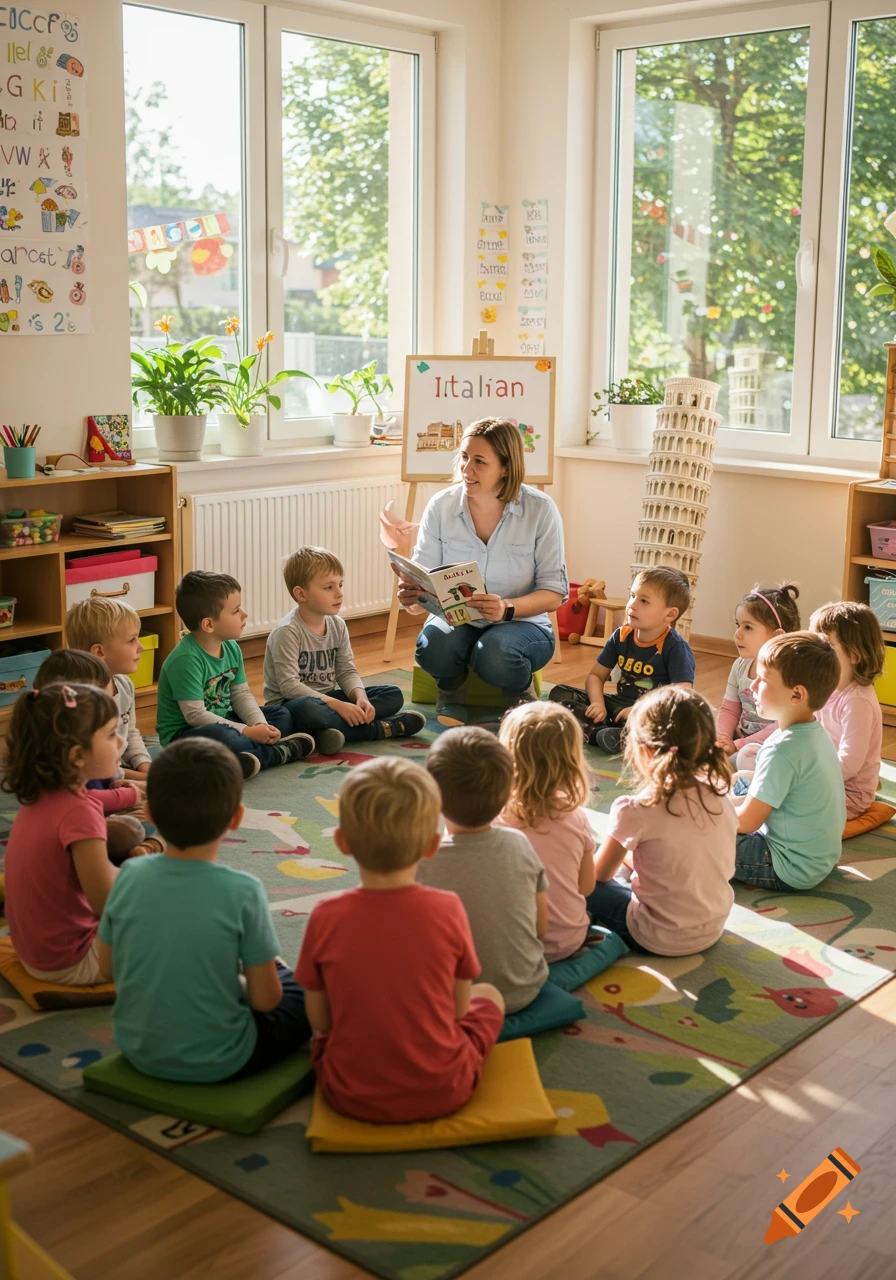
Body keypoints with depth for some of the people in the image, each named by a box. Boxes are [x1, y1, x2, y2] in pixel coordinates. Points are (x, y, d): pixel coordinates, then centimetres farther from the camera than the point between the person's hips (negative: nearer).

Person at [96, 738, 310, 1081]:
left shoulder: (130, 875, -13)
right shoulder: (242, 891, -24)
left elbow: (108, 968, 0)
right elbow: (264, 999, -16)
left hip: (137, 1051, 4)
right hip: (215, 1063, -4)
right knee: (305, 992, 19)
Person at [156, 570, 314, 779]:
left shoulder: (231, 648, 2)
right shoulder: (187, 659, -24)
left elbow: (241, 694, 6)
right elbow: (196, 715, -26)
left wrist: (260, 725, -13)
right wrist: (247, 732, -24)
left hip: (223, 722, 9)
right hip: (184, 734, -9)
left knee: (282, 716, 5)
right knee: (222, 738, -40)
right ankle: (278, 752, -17)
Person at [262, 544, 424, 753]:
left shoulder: (337, 625, 3)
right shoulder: (287, 631, -19)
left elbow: (347, 671, 6)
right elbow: (289, 685, -24)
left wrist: (360, 697, -17)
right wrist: (338, 705, -29)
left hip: (327, 698, 8)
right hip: (291, 703, -8)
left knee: (393, 694, -2)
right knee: (307, 709, -43)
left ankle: (339, 728, -26)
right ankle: (382, 728, -27)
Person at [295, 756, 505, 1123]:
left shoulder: (325, 917, -15)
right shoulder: (447, 910, -16)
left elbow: (319, 1019, -4)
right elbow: (459, 1008, -4)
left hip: (351, 1097, 2)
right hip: (443, 1092, -1)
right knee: (489, 996, 23)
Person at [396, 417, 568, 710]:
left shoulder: (540, 509, -11)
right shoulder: (440, 506, -5)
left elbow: (555, 593, -11)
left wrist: (507, 608, -31)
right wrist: (411, 595, -29)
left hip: (521, 623, -1)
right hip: (454, 622, 2)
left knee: (494, 655, -36)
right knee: (432, 647, -33)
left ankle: (521, 696, 1)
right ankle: (451, 690, 3)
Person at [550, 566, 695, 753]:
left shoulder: (676, 648, -13)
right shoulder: (621, 637, 2)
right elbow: (596, 675, 8)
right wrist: (598, 704, -14)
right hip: (619, 705, 6)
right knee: (559, 692, -8)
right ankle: (599, 732, -31)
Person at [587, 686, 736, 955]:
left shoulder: (636, 811, -22)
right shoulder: (718, 796, -7)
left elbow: (599, 874, -5)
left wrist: (622, 851, 17)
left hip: (662, 940, -5)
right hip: (713, 930, 6)